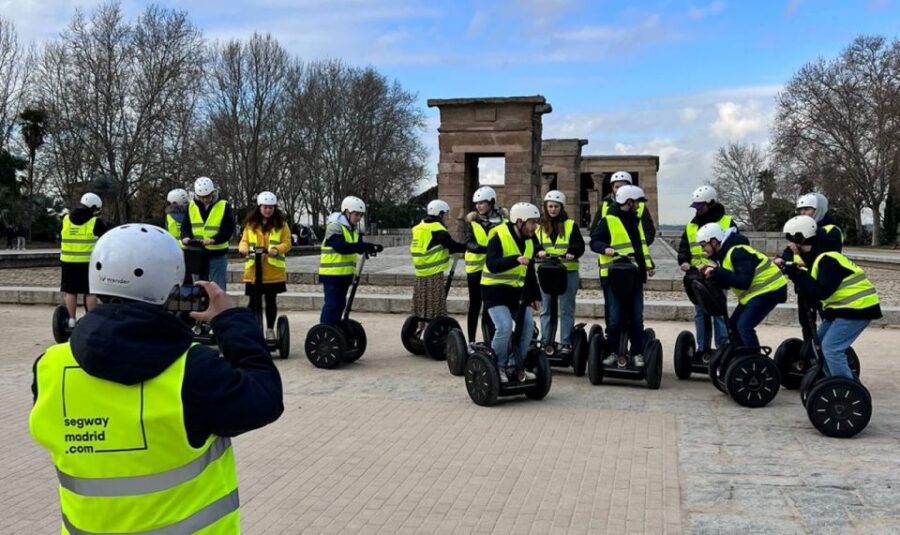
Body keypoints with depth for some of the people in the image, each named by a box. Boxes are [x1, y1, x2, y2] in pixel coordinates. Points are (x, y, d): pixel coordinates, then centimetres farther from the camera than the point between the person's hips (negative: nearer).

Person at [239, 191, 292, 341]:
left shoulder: (281, 224, 4)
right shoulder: (251, 223, 9)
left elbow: (287, 243, -1)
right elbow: (244, 240, 7)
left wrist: (277, 249, -21)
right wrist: (243, 248, -16)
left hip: (273, 270, -1)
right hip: (253, 269, 1)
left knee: (271, 300, 7)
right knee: (254, 301, 4)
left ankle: (270, 330, 18)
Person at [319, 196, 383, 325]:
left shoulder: (354, 228, 13)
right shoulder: (334, 226, -16)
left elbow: (358, 247, 9)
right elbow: (342, 247, -29)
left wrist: (371, 248, -12)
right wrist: (365, 246, -33)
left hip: (345, 274, 9)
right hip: (332, 274, -9)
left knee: (340, 305, 14)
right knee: (331, 306, -8)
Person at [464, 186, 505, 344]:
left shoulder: (502, 220, -2)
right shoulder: (473, 220, 0)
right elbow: (469, 243, -6)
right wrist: (486, 249, -19)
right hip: (475, 266, 0)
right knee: (475, 304, 7)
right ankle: (471, 340, 15)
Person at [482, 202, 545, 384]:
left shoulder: (529, 239, 6)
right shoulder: (499, 236, -18)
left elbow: (530, 271, 15)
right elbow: (492, 265, -30)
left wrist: (535, 296, 16)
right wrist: (516, 259, -42)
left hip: (517, 290, 7)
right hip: (495, 289, -7)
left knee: (528, 326, -2)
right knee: (505, 326, -21)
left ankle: (515, 366, 15)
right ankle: (497, 366, 1)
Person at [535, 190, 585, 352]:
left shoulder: (571, 225, 5)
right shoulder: (540, 226, 12)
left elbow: (580, 245, -3)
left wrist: (572, 253, -23)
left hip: (568, 272, -2)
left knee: (566, 309, 0)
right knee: (546, 309, 7)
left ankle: (566, 343, 5)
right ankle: (545, 342, 13)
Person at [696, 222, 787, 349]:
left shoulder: (738, 252, -22)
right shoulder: (725, 252, 8)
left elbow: (743, 282, -30)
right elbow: (727, 283, 11)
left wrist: (717, 272, -29)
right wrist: (712, 274, -6)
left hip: (769, 290, -10)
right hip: (754, 292, 11)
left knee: (744, 326, -18)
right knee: (733, 325, 9)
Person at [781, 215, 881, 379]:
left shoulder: (827, 259, -22)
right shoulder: (817, 257, 9)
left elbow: (821, 292, -29)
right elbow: (812, 286, 8)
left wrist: (796, 274, -23)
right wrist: (796, 272, -5)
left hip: (858, 308, -11)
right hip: (842, 307, 11)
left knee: (831, 348, -16)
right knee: (820, 343, 15)